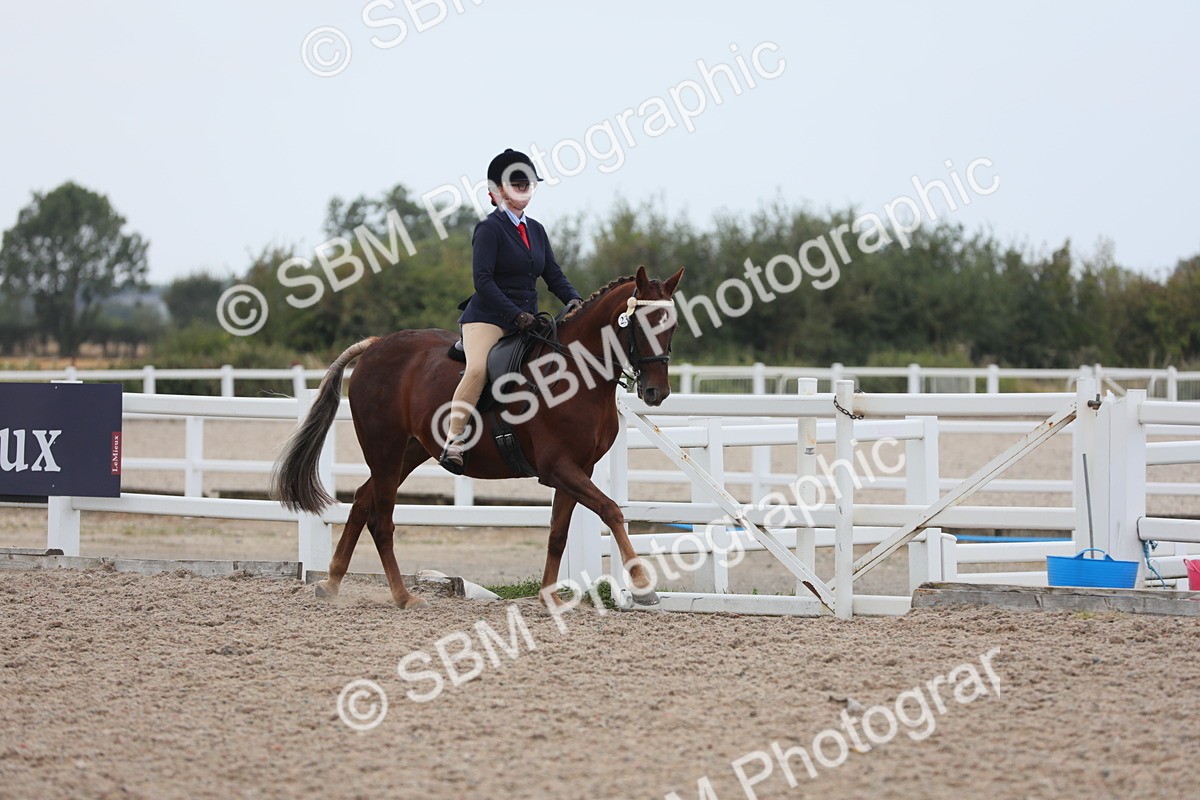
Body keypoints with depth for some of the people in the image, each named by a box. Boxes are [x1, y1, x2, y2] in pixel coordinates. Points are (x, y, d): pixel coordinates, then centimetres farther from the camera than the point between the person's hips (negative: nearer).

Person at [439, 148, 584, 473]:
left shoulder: (536, 230, 17)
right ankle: (453, 443, -30)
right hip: (488, 316, -7)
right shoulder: (489, 229, -6)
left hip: (526, 319, 8)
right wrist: (516, 315, -22)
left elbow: (553, 274, 15)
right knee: (478, 368, -30)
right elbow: (483, 280, -15)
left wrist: (573, 300, -6)